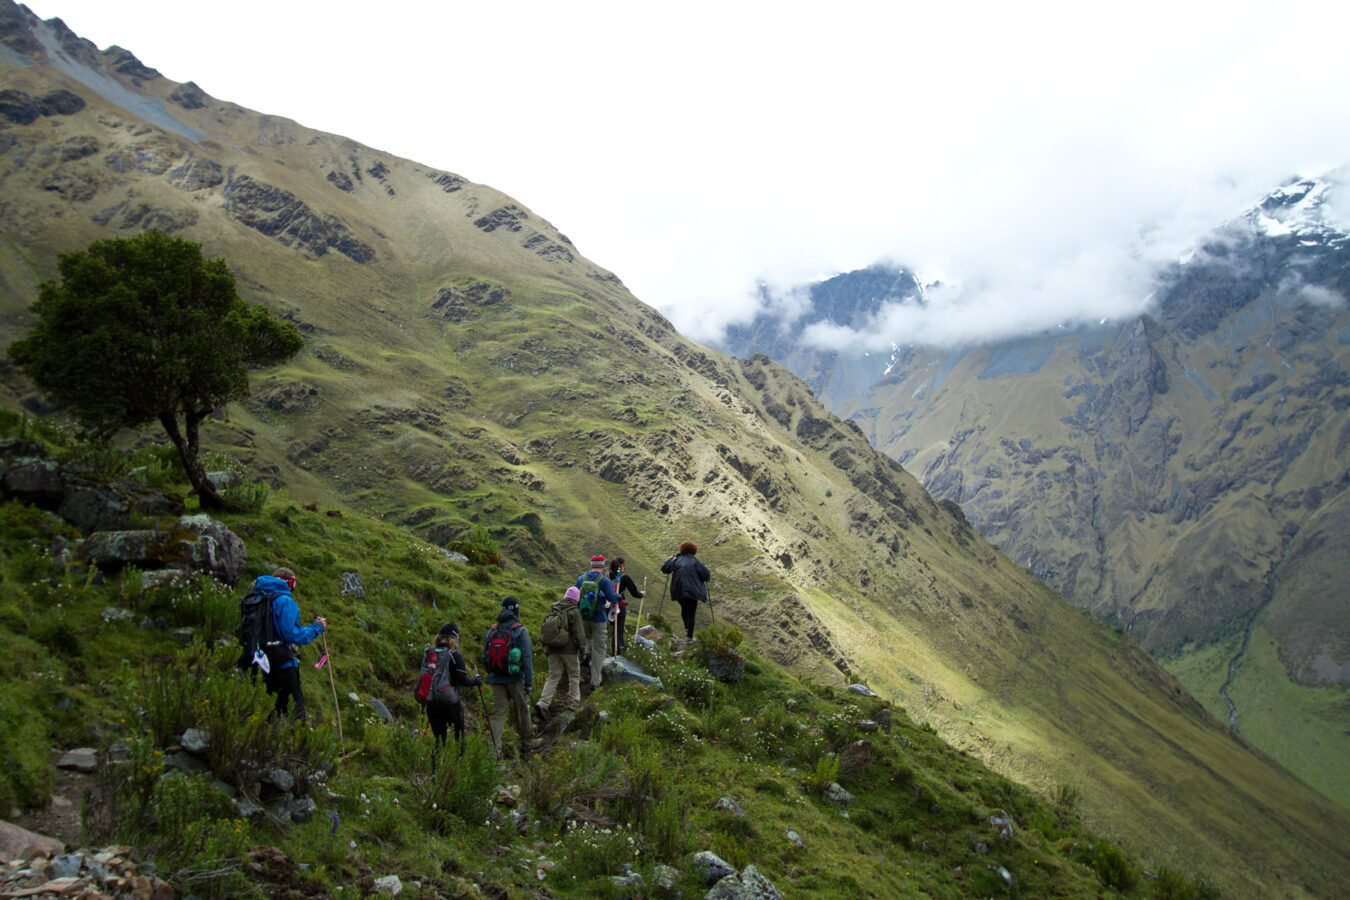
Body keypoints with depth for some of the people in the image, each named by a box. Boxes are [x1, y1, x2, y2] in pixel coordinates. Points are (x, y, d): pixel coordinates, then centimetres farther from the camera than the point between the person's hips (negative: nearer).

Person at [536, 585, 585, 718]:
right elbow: (578, 633, -12)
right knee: (574, 675, 13)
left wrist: (547, 647, 20)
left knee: (553, 677, 8)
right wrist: (581, 651, -5)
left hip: (553, 649, 5)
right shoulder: (574, 611, -10)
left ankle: (543, 703, -7)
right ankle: (573, 702, 18)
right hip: (569, 649, -5)